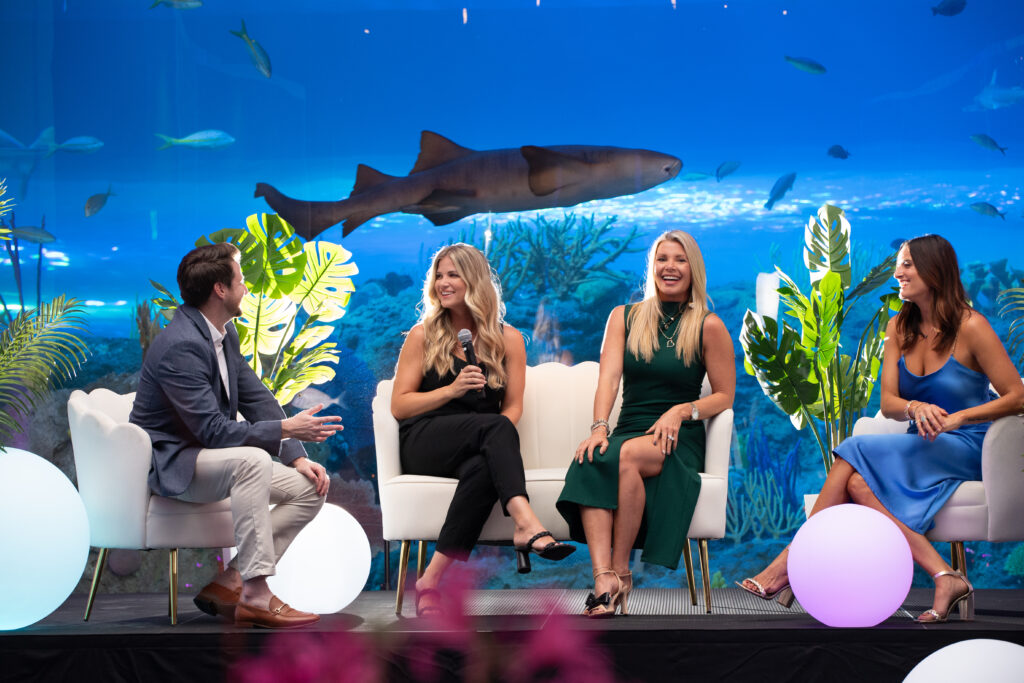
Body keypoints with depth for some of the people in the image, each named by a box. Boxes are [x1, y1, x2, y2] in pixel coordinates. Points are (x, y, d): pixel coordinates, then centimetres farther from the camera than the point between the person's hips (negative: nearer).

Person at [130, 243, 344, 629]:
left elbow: (257, 399, 10)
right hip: (168, 463, -10)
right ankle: (255, 595, -34)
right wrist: (286, 429, -27)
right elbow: (213, 430, -28)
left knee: (310, 488, -3)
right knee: (251, 460, -38)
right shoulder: (181, 345, -24)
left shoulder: (224, 334, 7)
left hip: (207, 457, 10)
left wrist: (297, 457, -2)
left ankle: (227, 583, -7)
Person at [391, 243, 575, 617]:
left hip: (478, 451, 2)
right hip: (424, 444, -1)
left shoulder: (508, 339, 15)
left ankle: (433, 578, -40)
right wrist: (451, 390, -8)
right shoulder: (422, 336, 11)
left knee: (482, 469, -38)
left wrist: (496, 443, -12)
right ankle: (526, 525, -53)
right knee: (495, 427, -34)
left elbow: (514, 407, 9)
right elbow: (399, 406, 6)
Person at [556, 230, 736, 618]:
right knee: (588, 464, -34)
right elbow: (608, 378, 1)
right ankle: (604, 583, -47)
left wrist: (681, 411, -11)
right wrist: (599, 428, -17)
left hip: (679, 440, -2)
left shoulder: (709, 327, 7)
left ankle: (621, 570, -27)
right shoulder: (624, 318, 14)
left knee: (626, 456, -37)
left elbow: (725, 396, 8)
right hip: (629, 431, 3)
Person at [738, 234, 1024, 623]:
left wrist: (955, 418, -21)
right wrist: (915, 408, -20)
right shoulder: (899, 328, 10)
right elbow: (887, 403, 3)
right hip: (921, 447, 6)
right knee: (859, 482, -26)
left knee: (855, 453, -25)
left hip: (964, 449, -6)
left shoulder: (970, 326, -8)